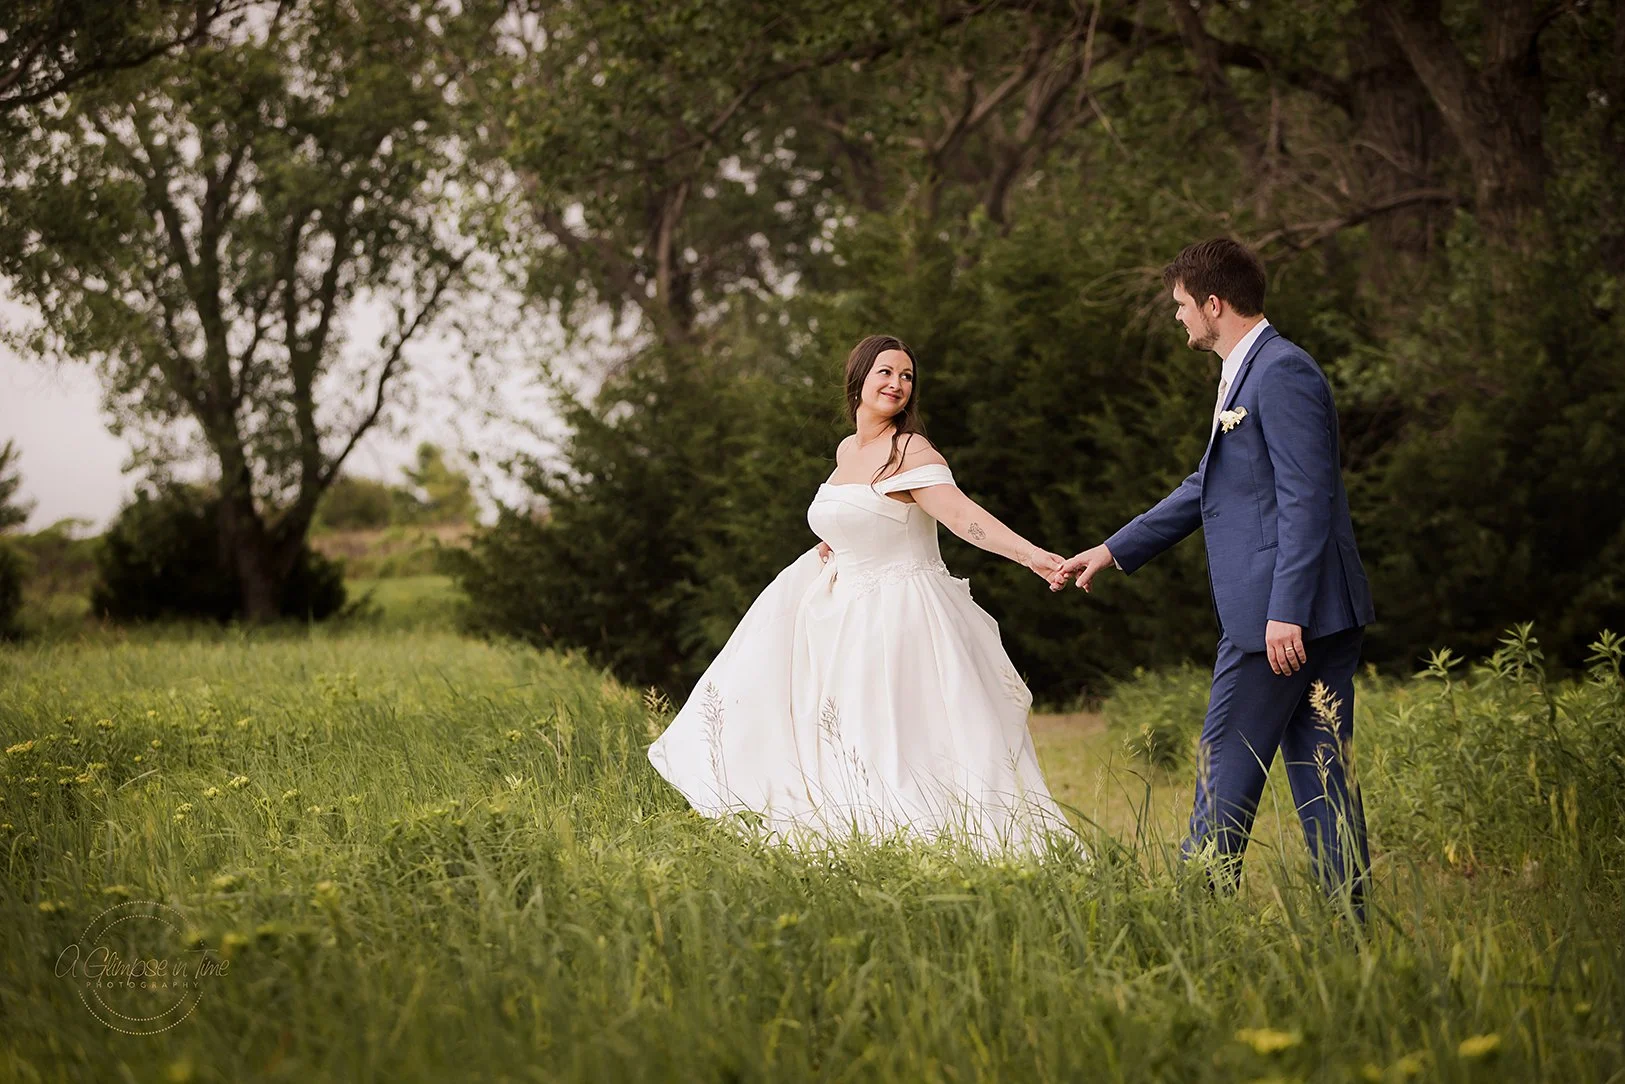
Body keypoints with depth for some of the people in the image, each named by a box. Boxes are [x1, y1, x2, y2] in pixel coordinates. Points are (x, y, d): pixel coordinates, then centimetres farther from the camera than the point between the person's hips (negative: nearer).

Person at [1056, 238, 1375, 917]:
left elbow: (1306, 498, -19)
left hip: (1283, 609, -10)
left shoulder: (1282, 371, -13)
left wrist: (1286, 613, -23)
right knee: (1320, 769, 8)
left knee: (1229, 765, -3)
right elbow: (1205, 489, 27)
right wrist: (1111, 552, 27)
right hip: (1317, 616, 10)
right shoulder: (1249, 373, 20)